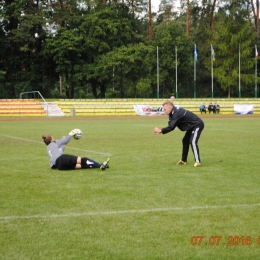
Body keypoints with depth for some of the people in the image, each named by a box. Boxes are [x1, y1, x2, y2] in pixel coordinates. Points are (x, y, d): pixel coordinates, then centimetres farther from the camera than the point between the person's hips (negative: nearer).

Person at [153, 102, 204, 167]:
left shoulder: (177, 113, -25)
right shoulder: (175, 112, 6)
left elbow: (172, 127, -28)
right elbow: (171, 125, 6)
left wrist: (161, 131, -22)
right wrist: (161, 131, -7)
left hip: (197, 125, -11)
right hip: (192, 126, 11)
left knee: (193, 142, -23)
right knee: (185, 141, 17)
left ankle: (197, 161, -26)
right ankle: (183, 160, 26)